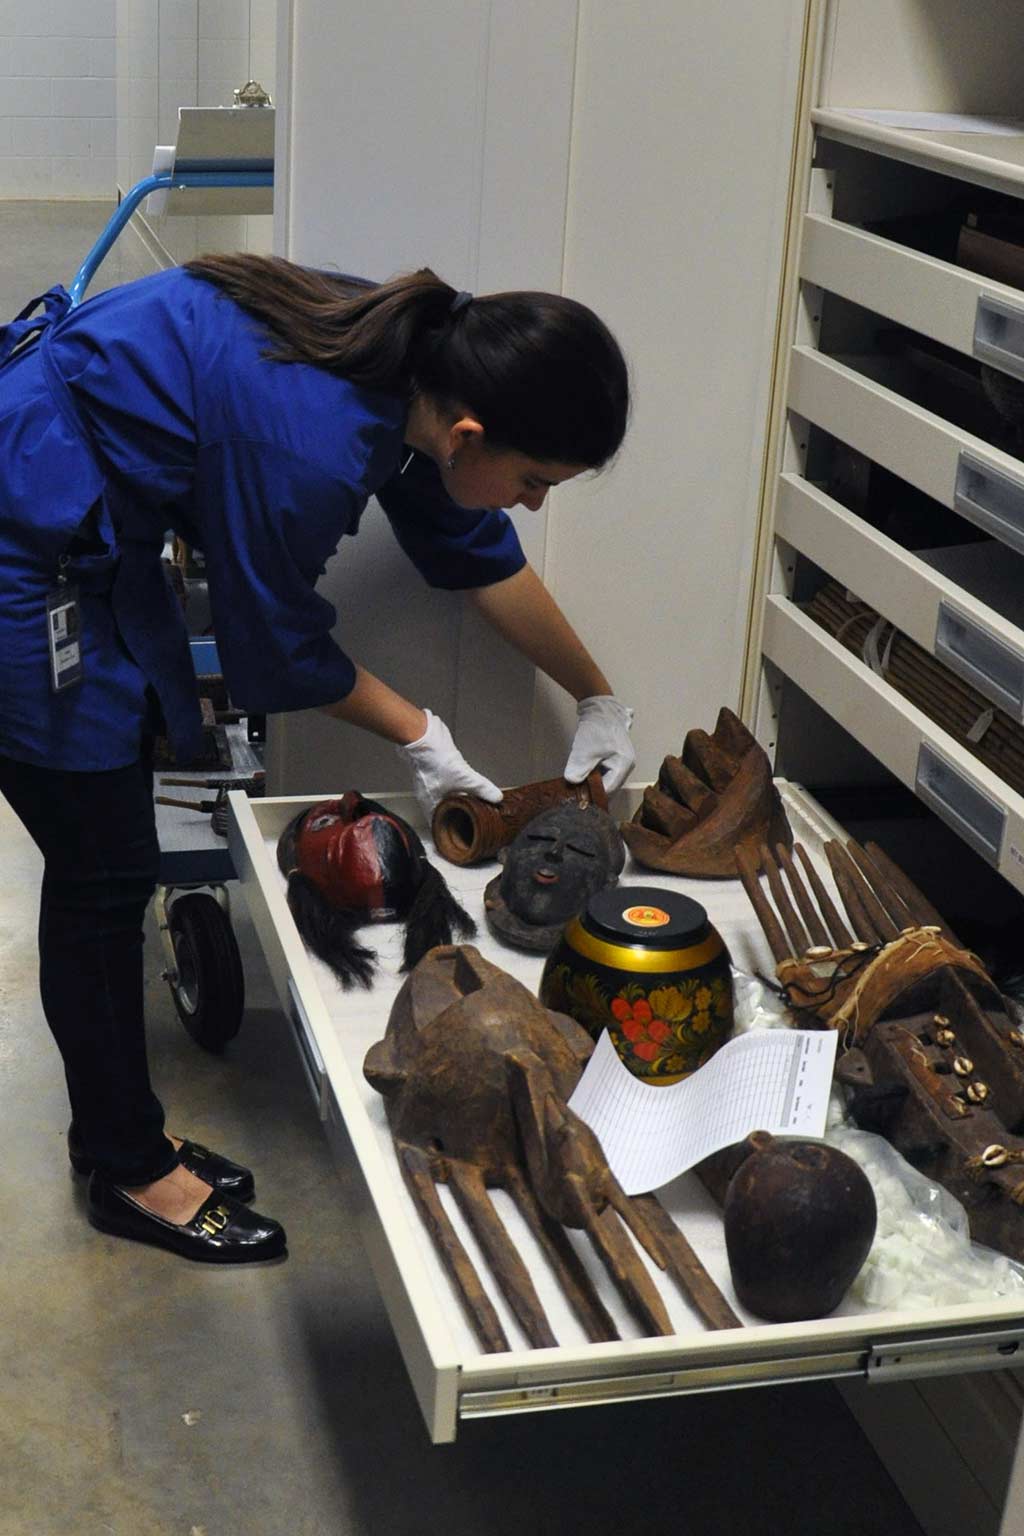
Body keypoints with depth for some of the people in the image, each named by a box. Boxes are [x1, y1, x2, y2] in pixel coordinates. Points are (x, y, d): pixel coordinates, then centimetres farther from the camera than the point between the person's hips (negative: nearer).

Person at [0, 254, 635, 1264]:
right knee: (103, 873, 0)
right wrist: (417, 734, 0)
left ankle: (119, 1140, 30)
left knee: (107, 863, 15)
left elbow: (481, 555, 8)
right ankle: (130, 1175, 18)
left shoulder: (419, 357, -7)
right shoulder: (311, 448, -33)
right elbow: (278, 650, -15)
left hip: (88, 529, 9)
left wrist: (597, 699, 17)